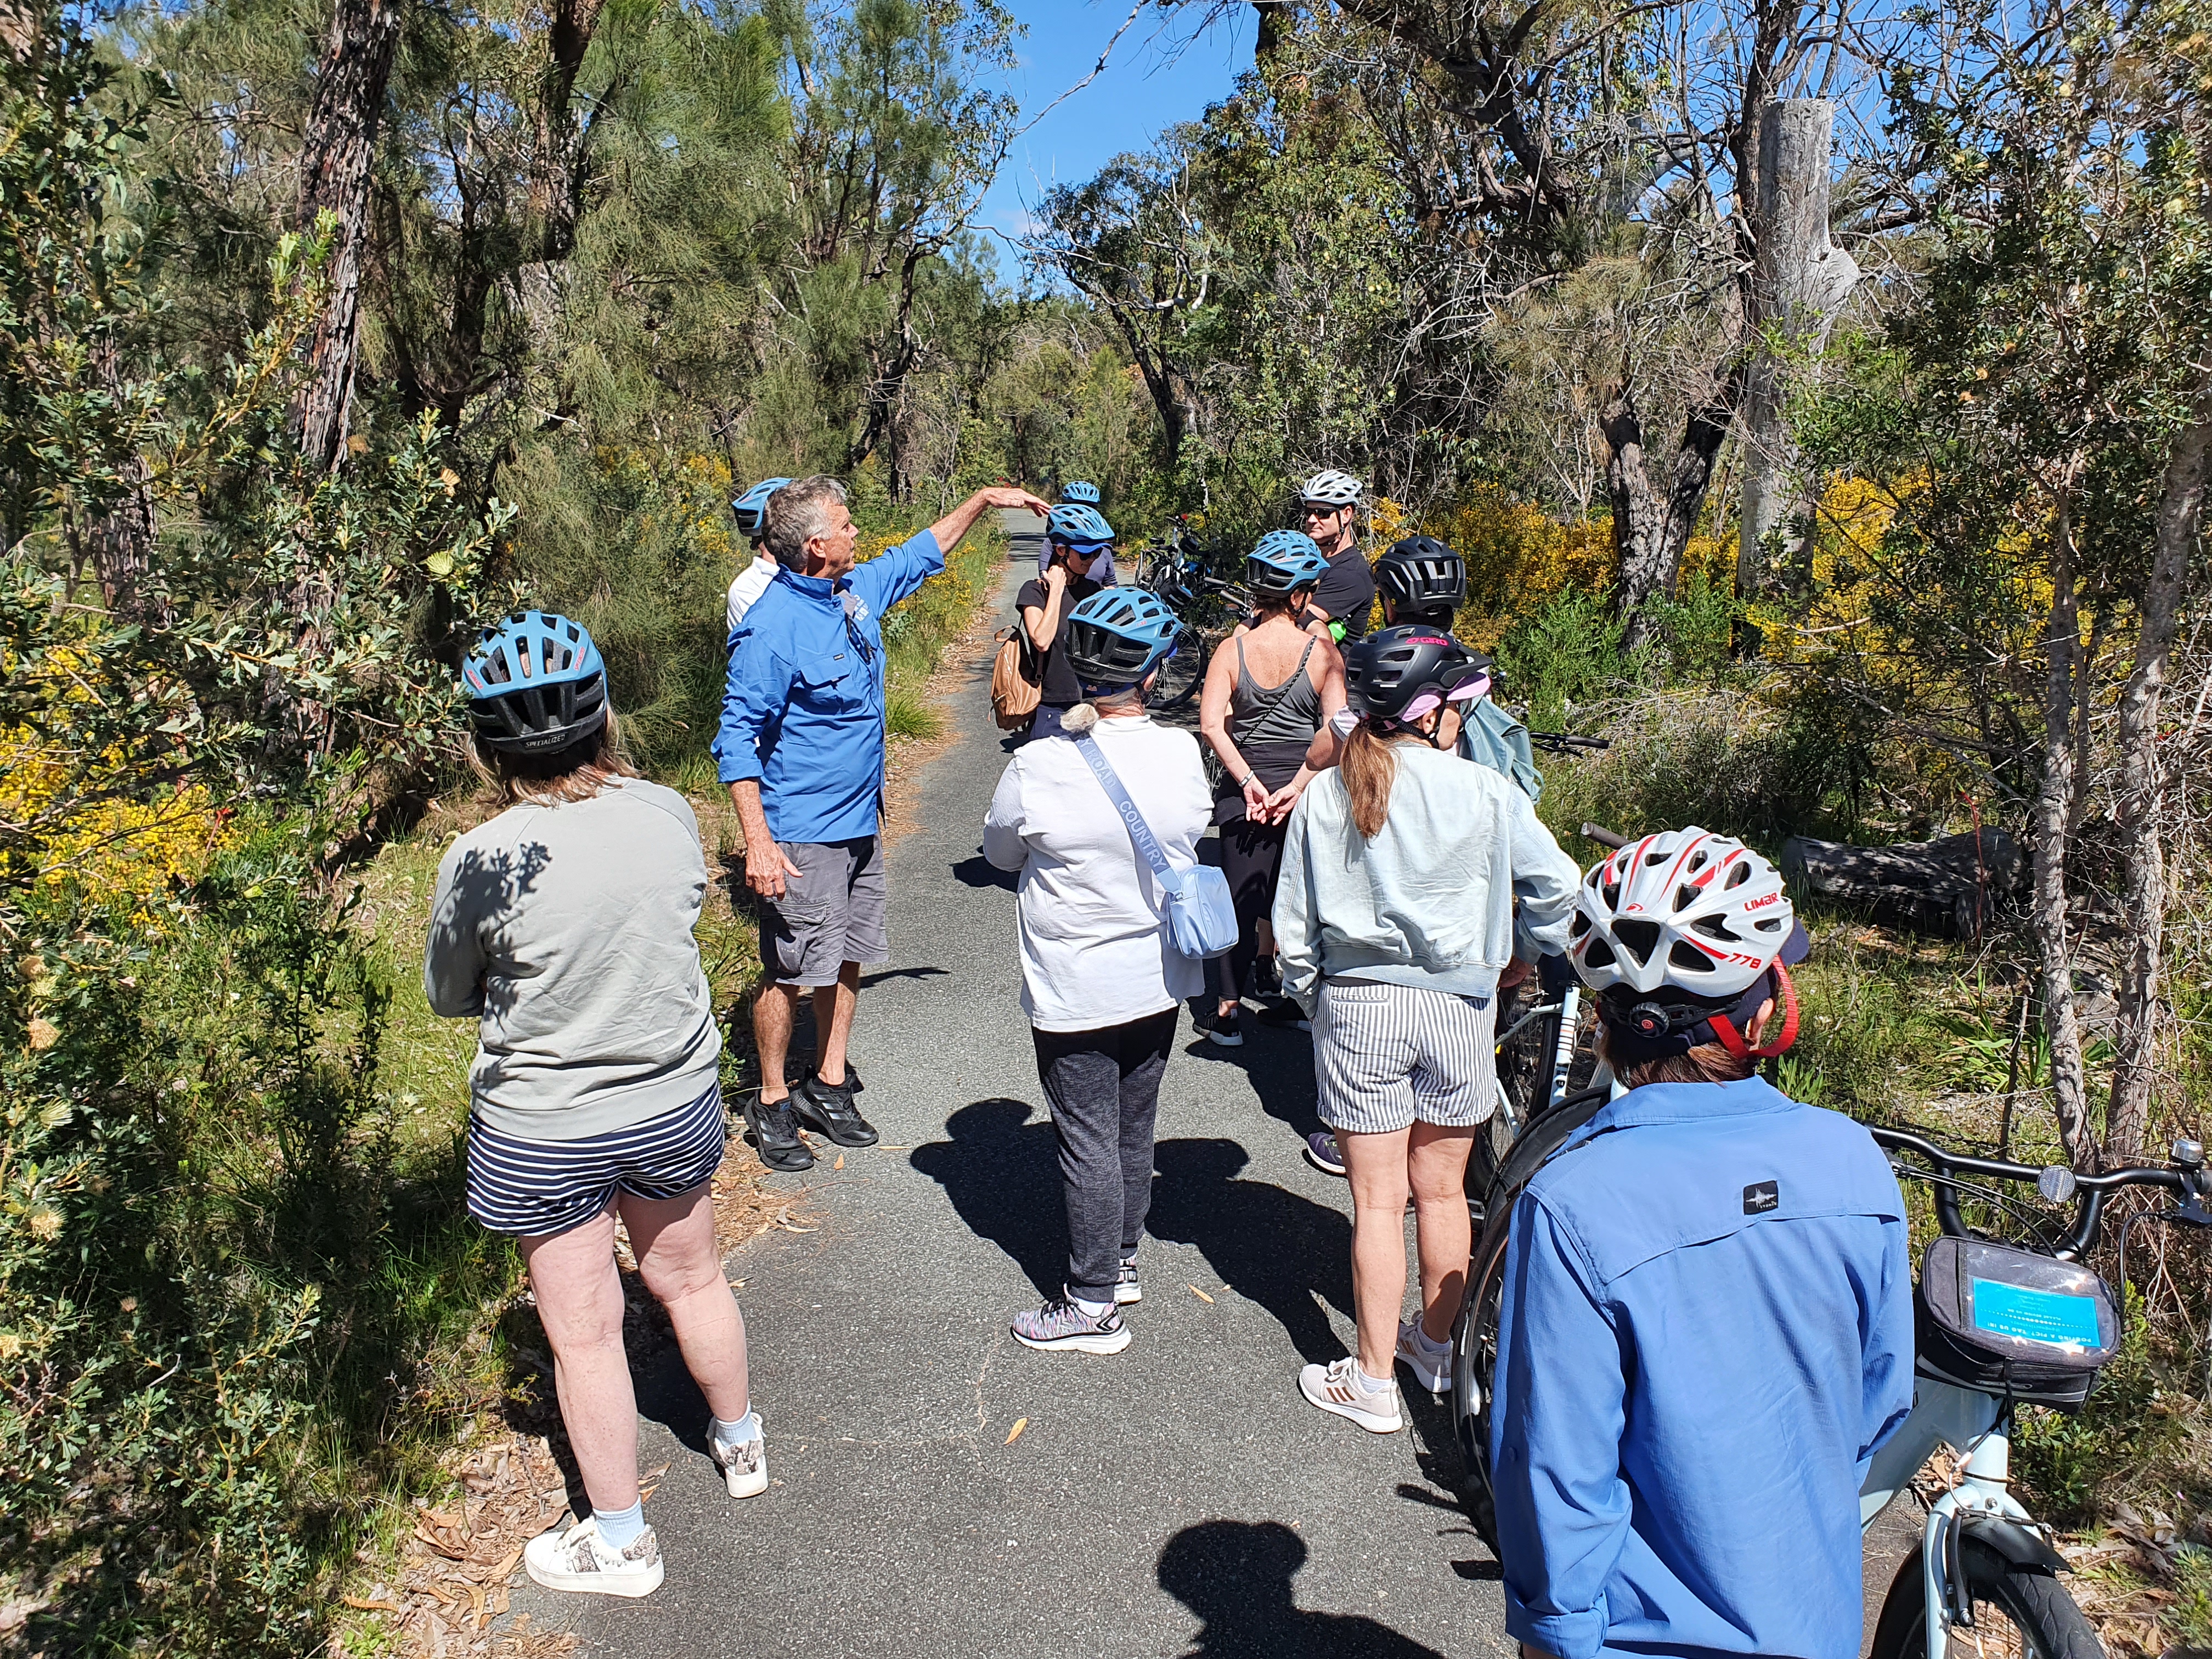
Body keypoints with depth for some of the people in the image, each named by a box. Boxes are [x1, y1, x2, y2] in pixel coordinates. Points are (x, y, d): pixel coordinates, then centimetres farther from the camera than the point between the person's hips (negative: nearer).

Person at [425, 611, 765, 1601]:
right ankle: (742, 1445, 48)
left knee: (584, 1334, 13)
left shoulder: (478, 862, -21)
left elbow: (449, 997, -4)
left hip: (543, 1132, -3)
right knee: (690, 1279, 26)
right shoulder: (667, 814, -13)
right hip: (675, 1103, 4)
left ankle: (620, 1544, 31)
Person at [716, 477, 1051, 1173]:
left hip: (859, 822, 8)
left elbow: (919, 556, 26)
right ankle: (772, 1103, 18)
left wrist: (982, 501, 26)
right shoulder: (773, 627, -19)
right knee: (792, 972, 0)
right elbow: (737, 740, -18)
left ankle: (828, 1087, 29)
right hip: (801, 835, -8)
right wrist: (758, 845, -24)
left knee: (847, 960, 14)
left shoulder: (858, 590, 5)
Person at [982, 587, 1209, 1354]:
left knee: (1088, 1141, 8)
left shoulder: (1038, 766, -22)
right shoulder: (1183, 754, -12)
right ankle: (1122, 1261, 38)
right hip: (1159, 980, 4)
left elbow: (1000, 851, -3)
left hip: (1075, 993, -4)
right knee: (1134, 1127, 20)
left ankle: (1093, 1304, 20)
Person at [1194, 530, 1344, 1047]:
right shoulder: (1323, 650, -9)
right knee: (1283, 880, 24)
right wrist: (1296, 787, -15)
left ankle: (1227, 1009, 8)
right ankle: (1265, 963, 43)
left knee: (1241, 892, 7)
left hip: (1245, 788, 0)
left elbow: (1211, 722, -17)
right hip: (1301, 785, 0)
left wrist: (1250, 783, -16)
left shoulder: (1232, 647, -6)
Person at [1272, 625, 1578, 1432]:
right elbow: (1558, 885, -4)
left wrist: (1310, 1000, 15)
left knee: (1377, 1199, 9)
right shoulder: (1483, 791, -9)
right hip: (1458, 1006, 0)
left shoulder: (1323, 797, -6)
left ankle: (1372, 1381, 17)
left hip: (1356, 1005, 0)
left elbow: (1293, 927, -1)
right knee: (1442, 1191, 17)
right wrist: (1521, 958, 14)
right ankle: (1438, 1347, 35)